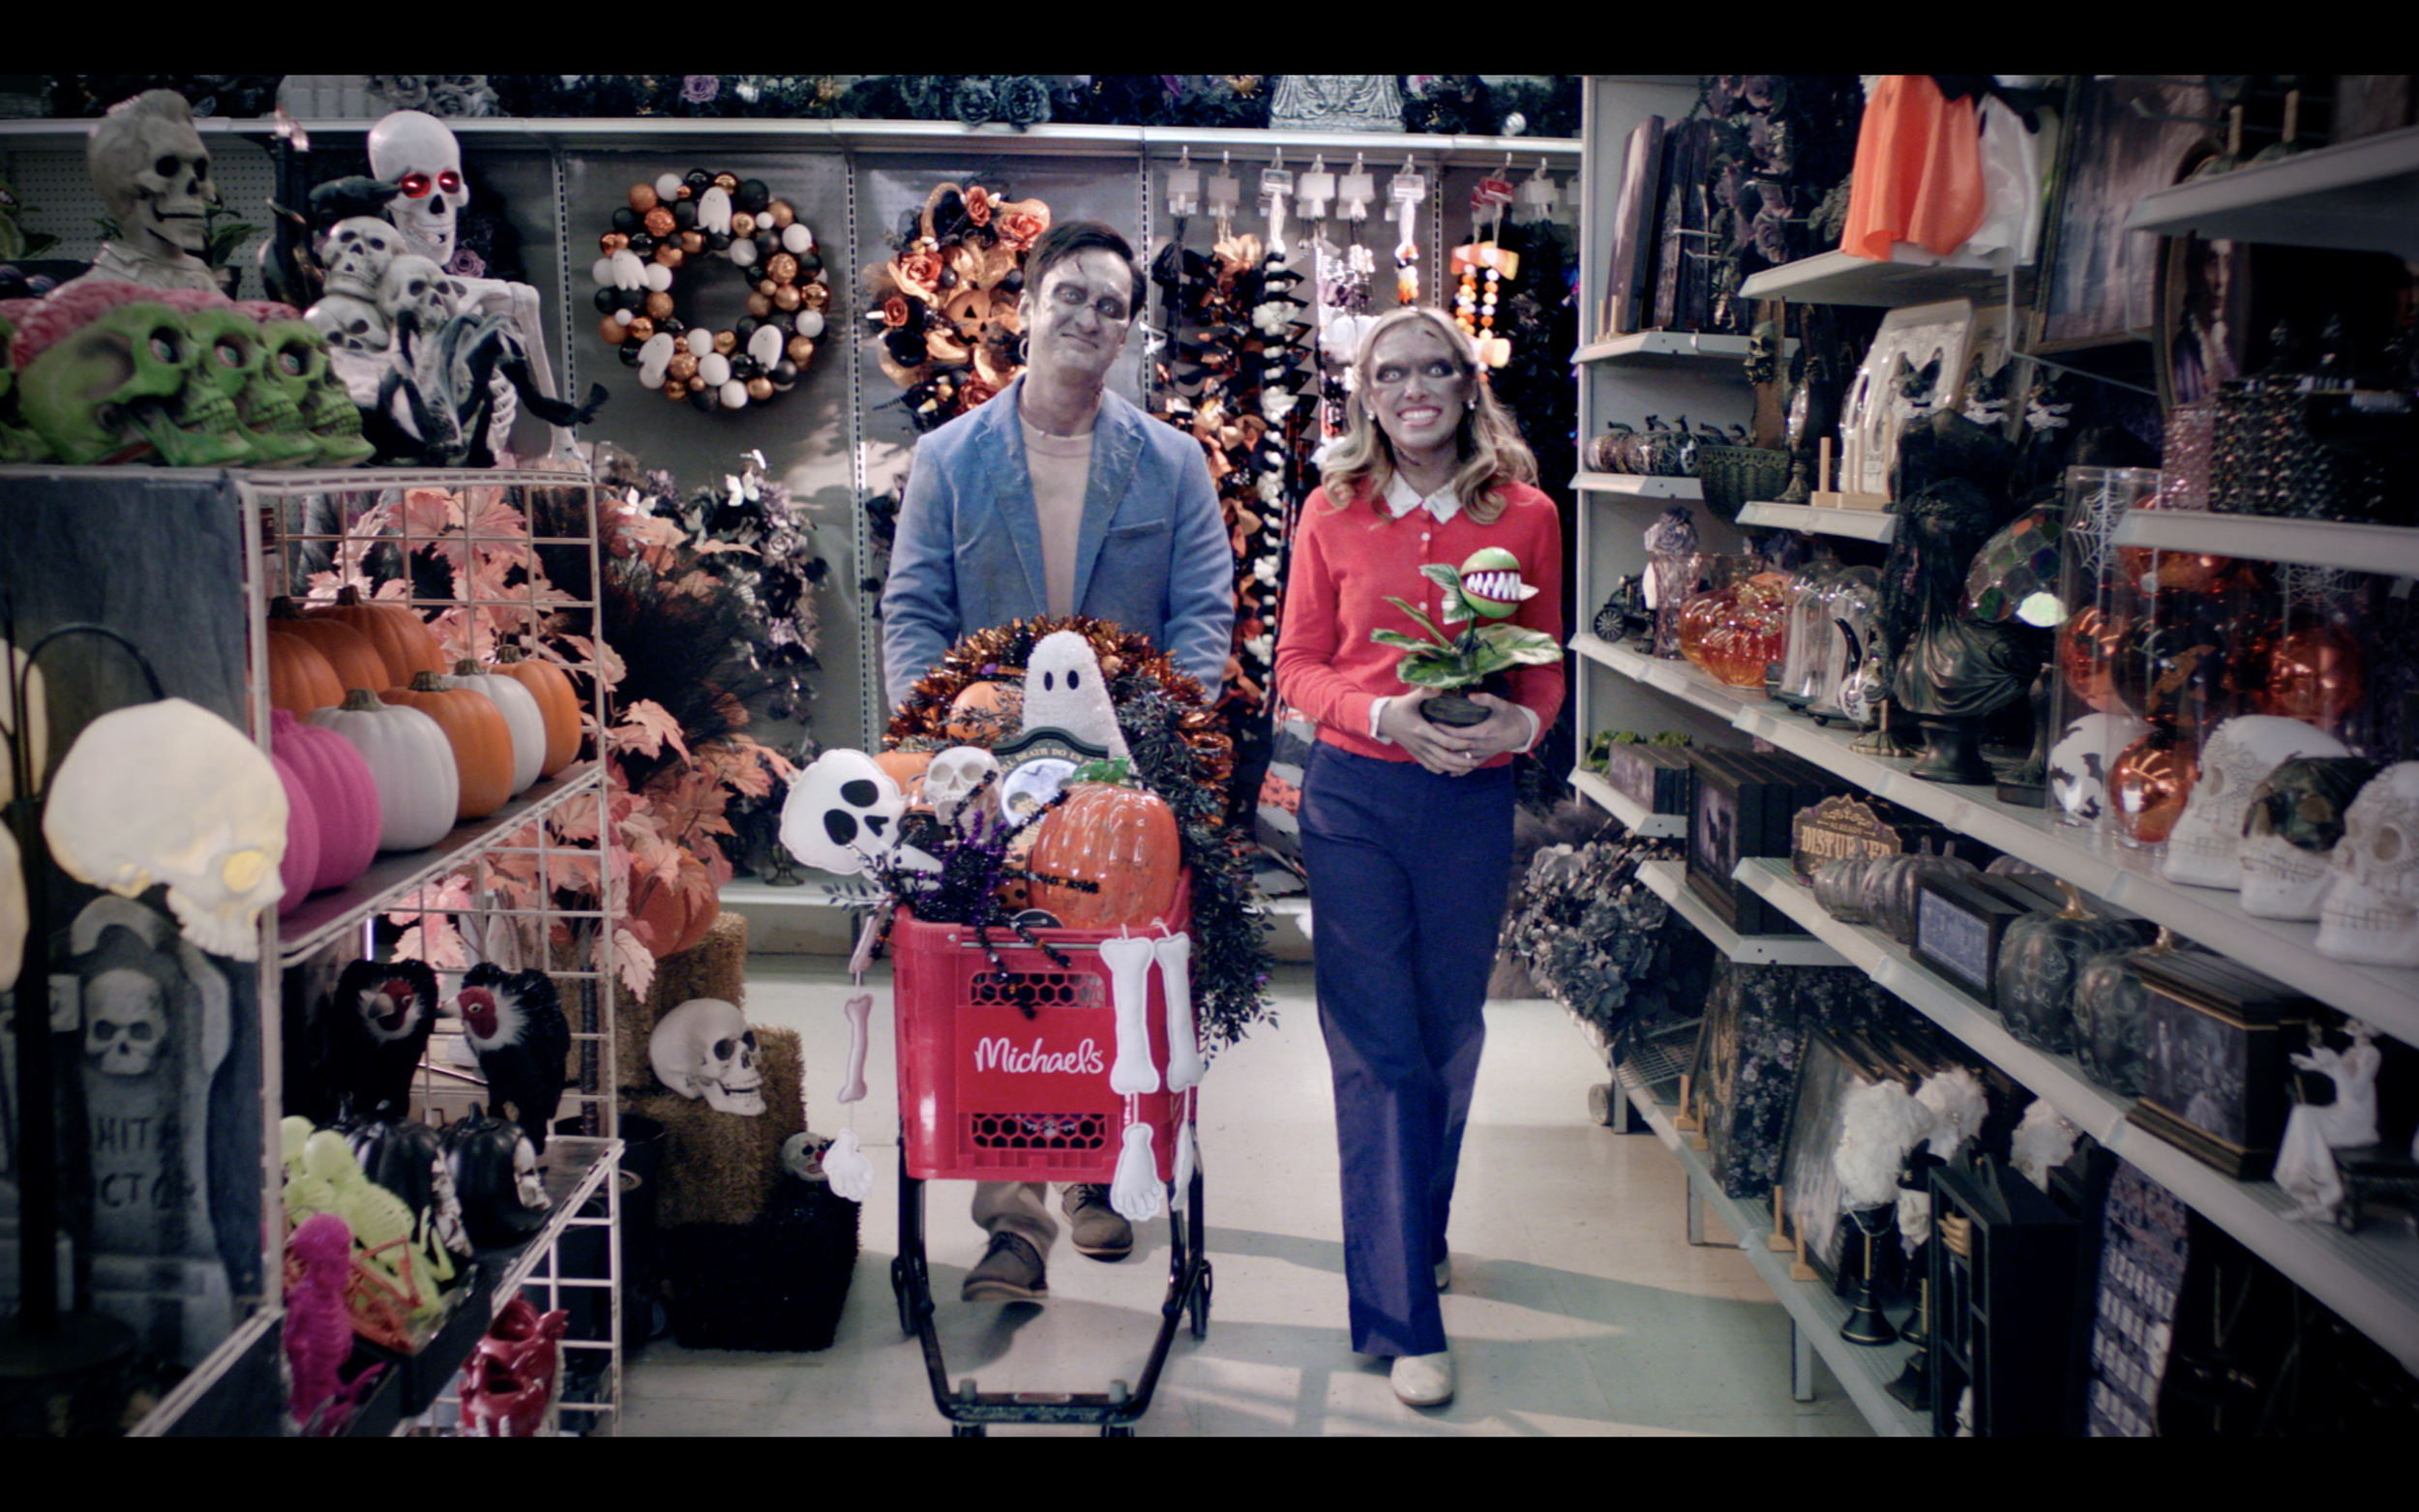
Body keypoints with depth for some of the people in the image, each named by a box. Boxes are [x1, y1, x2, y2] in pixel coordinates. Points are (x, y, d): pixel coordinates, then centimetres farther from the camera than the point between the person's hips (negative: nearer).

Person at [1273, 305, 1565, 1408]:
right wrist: (1384, 715, -15)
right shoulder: (1333, 512, 1)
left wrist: (1519, 722, -13)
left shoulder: (1526, 516, 3)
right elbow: (1298, 666, 3)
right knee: (1378, 1048, -2)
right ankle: (1402, 1318, 5)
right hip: (1354, 794, -1)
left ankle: (1419, 1234, 38)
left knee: (1449, 1035, 14)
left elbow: (1546, 665, 8)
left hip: (1474, 801, 2)